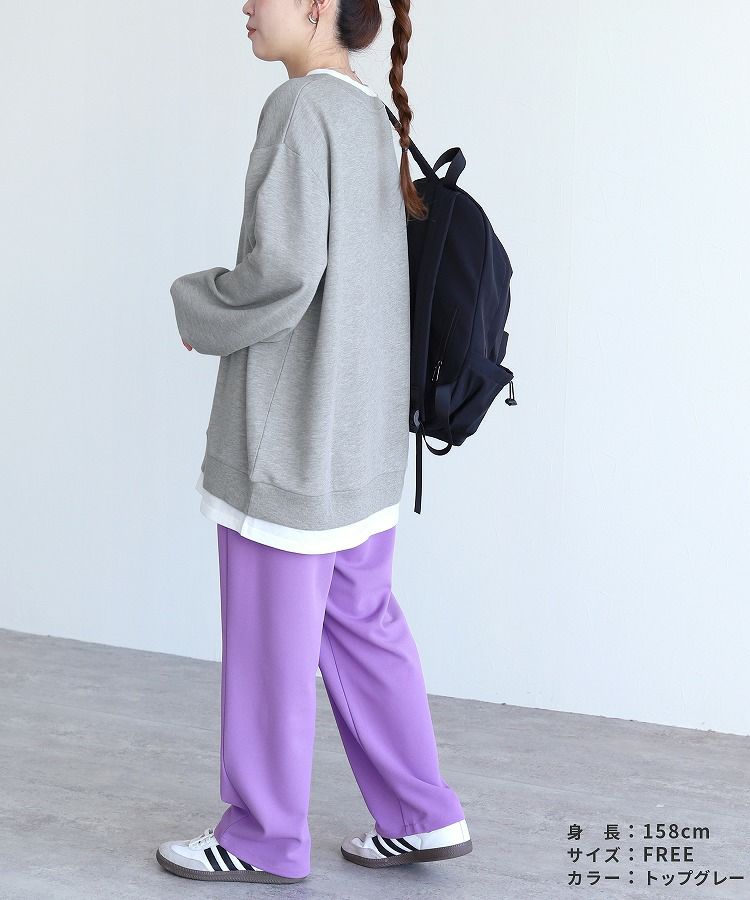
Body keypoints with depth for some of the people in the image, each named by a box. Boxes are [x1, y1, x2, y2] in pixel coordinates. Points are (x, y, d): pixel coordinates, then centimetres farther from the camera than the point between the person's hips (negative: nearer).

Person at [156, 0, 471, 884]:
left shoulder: (302, 107, -15)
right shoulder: (374, 118, 10)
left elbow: (283, 270, -23)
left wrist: (197, 304, -5)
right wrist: (229, 305, 15)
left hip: (291, 430, -9)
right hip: (362, 428, 9)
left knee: (269, 637, 4)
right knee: (360, 622, 16)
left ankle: (262, 837, 17)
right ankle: (419, 813, 22)